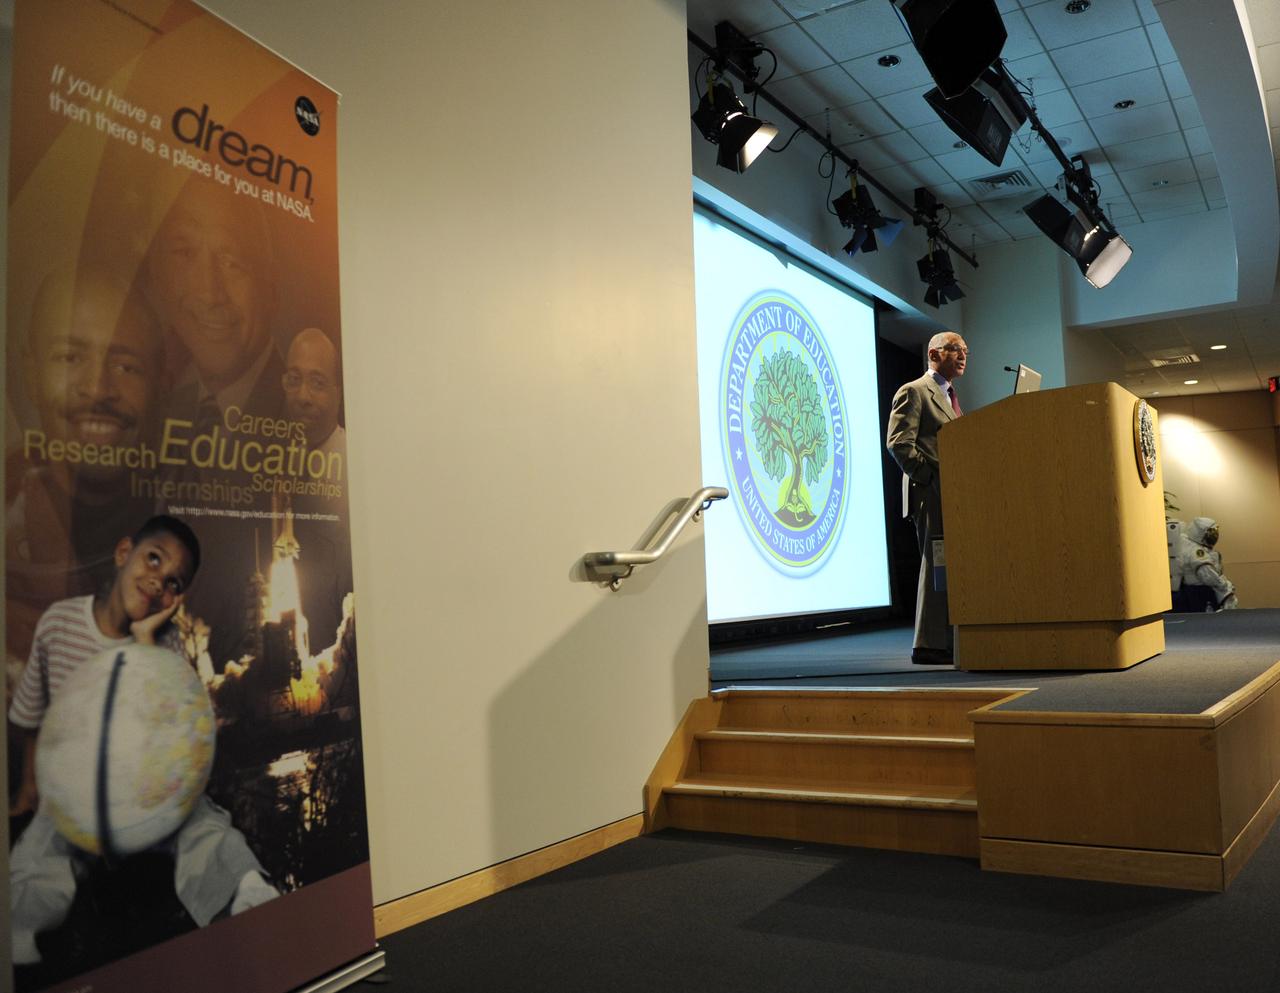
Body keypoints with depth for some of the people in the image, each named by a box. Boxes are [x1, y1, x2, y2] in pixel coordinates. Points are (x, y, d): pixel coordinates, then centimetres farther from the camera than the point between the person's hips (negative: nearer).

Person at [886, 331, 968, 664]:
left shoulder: (950, 397, 25)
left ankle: (947, 642, 12)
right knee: (937, 565, -9)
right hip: (931, 494, -9)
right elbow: (898, 443, -13)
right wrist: (932, 479, -18)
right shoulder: (914, 391, -3)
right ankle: (929, 645, -6)